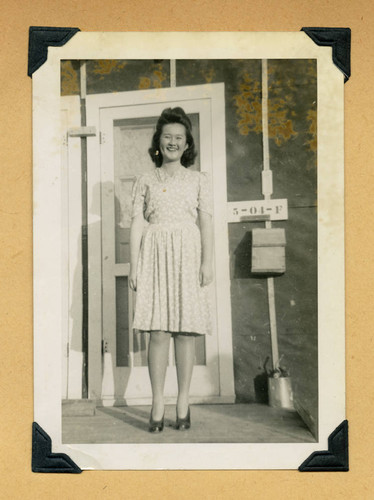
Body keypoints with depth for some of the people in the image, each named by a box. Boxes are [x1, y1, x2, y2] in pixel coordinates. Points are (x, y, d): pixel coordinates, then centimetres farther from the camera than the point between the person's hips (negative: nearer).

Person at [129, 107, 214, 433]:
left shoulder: (199, 180, 13)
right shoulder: (145, 181, 14)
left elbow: (206, 222, 5)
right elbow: (137, 223, 8)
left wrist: (207, 262, -6)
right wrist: (133, 266, -1)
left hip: (188, 254, 0)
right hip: (155, 254, 0)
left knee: (186, 329, -1)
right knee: (158, 330, -6)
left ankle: (183, 403, 8)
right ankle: (157, 404, 0)